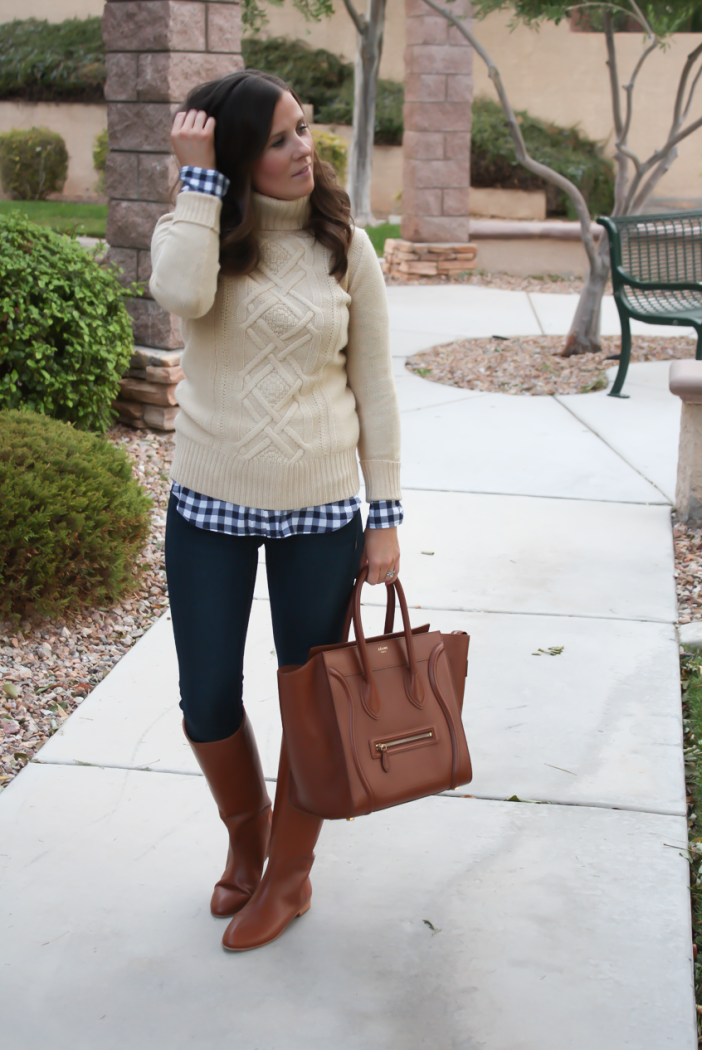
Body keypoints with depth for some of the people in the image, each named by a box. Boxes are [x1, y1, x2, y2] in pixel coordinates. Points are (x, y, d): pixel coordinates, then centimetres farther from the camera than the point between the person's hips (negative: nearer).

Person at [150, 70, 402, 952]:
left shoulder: (344, 245, -2)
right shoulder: (195, 228, -2)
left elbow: (373, 387, 1)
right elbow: (181, 295, -28)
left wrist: (386, 516, -2)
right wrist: (200, 177, -19)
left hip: (320, 512, 0)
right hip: (210, 507, 1)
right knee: (206, 704, 10)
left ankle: (289, 873, 32)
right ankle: (246, 835, 40)